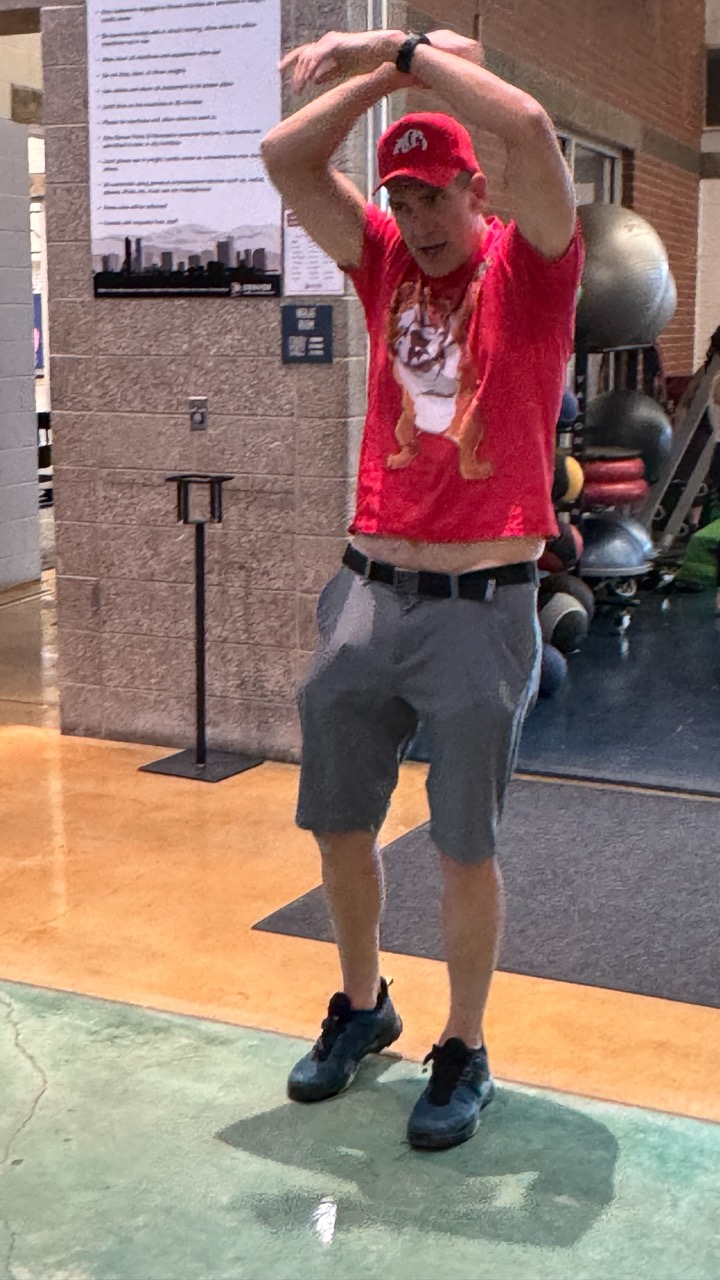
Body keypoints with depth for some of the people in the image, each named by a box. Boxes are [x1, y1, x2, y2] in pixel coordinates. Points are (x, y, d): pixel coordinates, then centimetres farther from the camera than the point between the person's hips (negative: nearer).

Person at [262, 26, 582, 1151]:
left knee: (465, 846, 3)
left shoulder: (529, 266, -1)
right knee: (339, 823, 13)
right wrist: (376, 70, 0)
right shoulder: (386, 262, 11)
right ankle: (362, 1007, 36)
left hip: (482, 606, -5)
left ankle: (464, 1055, 21)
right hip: (369, 591, 5)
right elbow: (285, 159, 4)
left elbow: (526, 126, -19)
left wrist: (408, 49, -9)